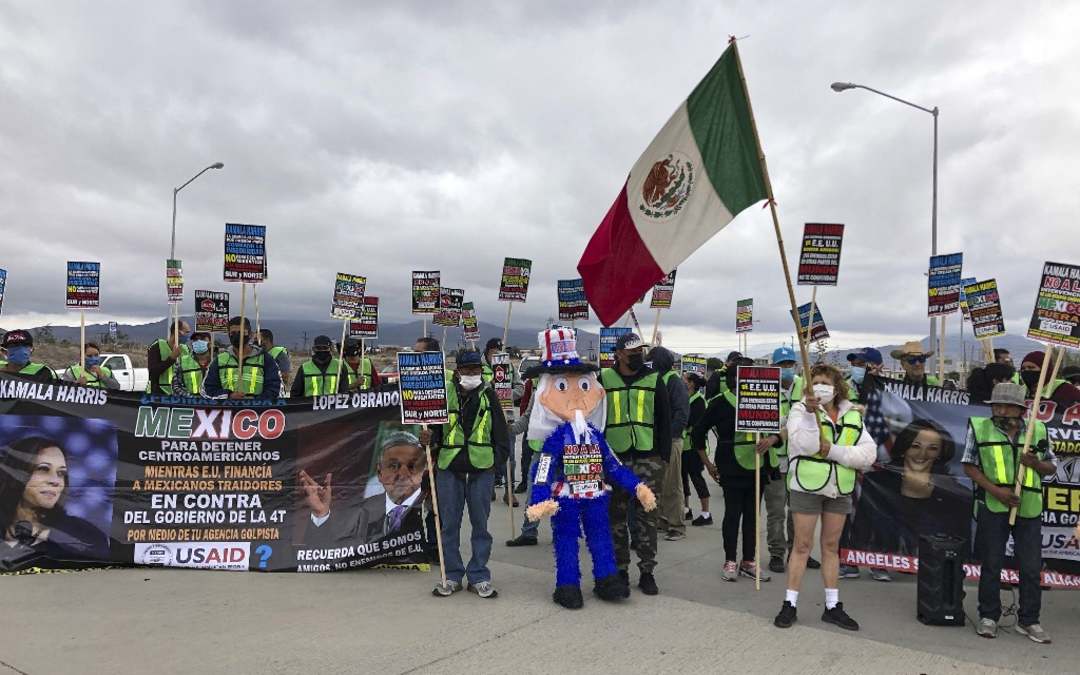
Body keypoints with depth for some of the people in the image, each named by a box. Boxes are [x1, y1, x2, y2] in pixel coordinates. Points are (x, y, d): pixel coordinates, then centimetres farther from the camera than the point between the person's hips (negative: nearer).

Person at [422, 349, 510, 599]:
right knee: (449, 523, 7)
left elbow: (501, 433, 8)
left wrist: (497, 460, 2)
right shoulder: (445, 394, 1)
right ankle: (452, 576, 19)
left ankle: (479, 577, 17)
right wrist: (429, 438, -14)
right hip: (449, 467, 0)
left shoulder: (488, 395, 3)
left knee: (480, 522, 7)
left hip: (482, 467, 0)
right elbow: (435, 430, 6)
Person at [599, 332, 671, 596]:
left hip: (648, 458, 0)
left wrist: (664, 455, 1)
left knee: (647, 516, 2)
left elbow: (664, 420, 8)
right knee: (616, 517, 6)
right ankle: (620, 571, 17)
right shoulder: (604, 380, 5)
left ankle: (647, 572, 11)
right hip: (615, 457, 0)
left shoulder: (654, 379, 7)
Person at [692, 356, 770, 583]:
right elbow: (698, 433, 0)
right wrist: (708, 464, 2)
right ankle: (730, 562, 15)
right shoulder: (720, 403, -6)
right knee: (733, 513, 2)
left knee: (752, 514, 10)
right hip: (731, 468, -4)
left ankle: (748, 562, 21)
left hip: (756, 466, 4)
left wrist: (770, 441, -11)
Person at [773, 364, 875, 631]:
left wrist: (834, 450, -18)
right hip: (807, 487, -4)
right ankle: (790, 604, 12)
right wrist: (810, 413, -31)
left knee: (831, 547, 14)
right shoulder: (800, 410, -7)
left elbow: (869, 454, -7)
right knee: (802, 546, 2)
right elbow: (805, 445, -23)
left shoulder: (853, 416, 5)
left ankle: (832, 606, 24)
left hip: (840, 489, 4)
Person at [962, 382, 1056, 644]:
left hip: (1029, 509, 2)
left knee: (1032, 568, 7)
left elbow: (1052, 466, 13)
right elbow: (969, 465, -1)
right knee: (991, 565, 7)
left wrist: (1036, 464, -10)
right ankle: (988, 617, 20)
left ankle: (1028, 621, 21)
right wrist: (996, 490, -13)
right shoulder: (979, 428, -2)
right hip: (992, 507, -2)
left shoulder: (1038, 430, 4)